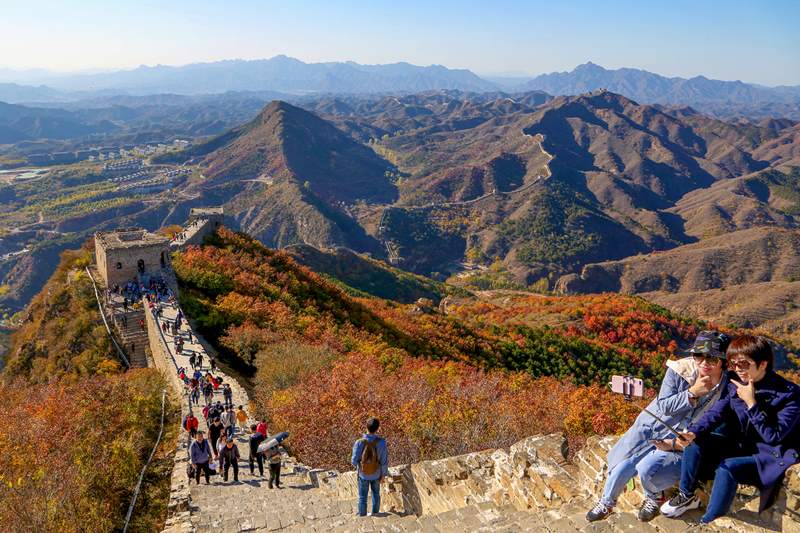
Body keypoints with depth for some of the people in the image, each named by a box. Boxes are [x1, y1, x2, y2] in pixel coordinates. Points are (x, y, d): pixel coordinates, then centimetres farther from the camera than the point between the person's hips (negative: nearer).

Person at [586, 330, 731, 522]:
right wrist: (693, 392, -24)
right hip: (652, 428, 2)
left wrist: (676, 443, -16)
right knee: (623, 465, -10)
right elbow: (664, 406, -10)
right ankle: (606, 502, 18)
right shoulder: (679, 370, -13)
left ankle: (653, 497, 11)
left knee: (646, 469, -24)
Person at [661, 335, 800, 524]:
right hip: (741, 445, 7)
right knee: (696, 442, -12)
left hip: (771, 456, -6)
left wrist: (751, 403, -27)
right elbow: (716, 413, -11)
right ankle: (686, 496, 3)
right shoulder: (736, 385, -2)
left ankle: (708, 524, -17)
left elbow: (773, 437, -22)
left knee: (727, 468, -31)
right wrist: (693, 432, -29)